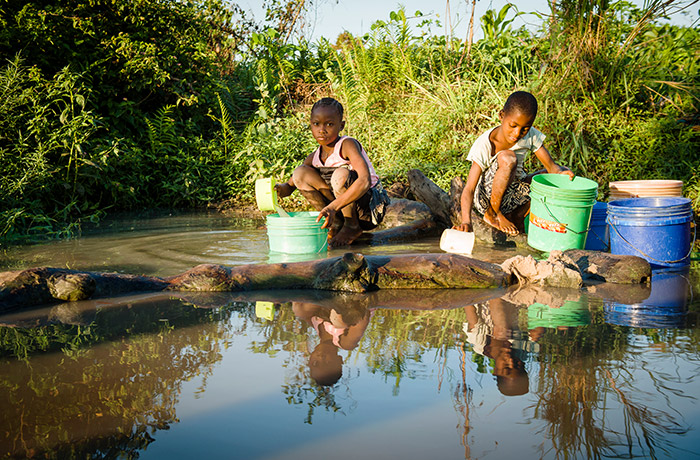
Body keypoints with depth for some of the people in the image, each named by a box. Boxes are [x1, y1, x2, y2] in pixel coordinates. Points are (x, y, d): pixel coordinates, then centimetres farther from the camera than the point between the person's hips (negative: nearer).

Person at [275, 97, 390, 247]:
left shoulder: (347, 145, -19)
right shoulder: (315, 157, 1)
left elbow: (365, 181, -34)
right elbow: (291, 184, 6)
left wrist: (333, 206, -43)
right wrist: (285, 187, -21)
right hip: (339, 208, 6)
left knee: (341, 174, -35)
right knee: (300, 173, -6)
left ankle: (353, 226, -11)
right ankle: (336, 223, -2)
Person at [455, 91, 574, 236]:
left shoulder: (530, 136, -10)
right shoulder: (485, 145, -24)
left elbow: (552, 166, -9)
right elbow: (469, 189, -28)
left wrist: (561, 172, -35)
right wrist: (466, 221, -45)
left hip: (512, 194, 6)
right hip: (485, 197, -6)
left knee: (559, 175, -9)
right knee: (508, 158, -32)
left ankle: (518, 216, -3)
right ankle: (493, 214, -14)